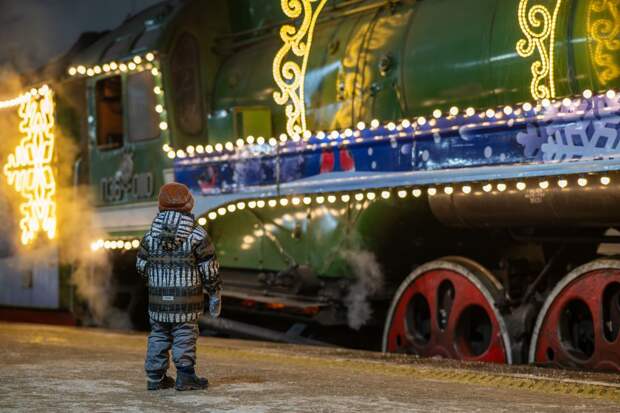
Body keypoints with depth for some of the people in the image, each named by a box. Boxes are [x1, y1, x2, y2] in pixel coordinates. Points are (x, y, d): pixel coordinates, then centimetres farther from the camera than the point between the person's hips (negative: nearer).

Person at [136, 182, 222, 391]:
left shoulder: (150, 235, 1)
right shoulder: (197, 235, -8)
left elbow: (141, 265, 9)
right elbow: (209, 269, -5)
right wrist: (215, 295, 6)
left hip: (158, 297, 3)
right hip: (187, 299, -3)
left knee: (158, 334, 12)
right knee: (185, 335, 2)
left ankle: (155, 377, 14)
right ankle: (185, 376, 1)